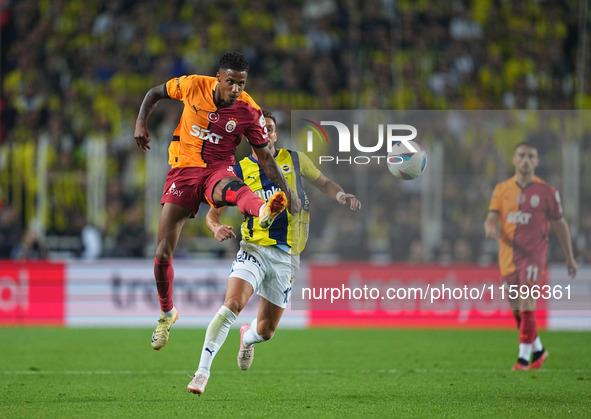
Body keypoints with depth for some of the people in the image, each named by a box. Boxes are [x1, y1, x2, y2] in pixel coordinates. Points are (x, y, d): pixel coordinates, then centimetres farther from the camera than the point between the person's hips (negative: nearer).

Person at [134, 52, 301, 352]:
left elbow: (264, 157, 2)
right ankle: (167, 313, 21)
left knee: (231, 186, -43)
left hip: (218, 168, -2)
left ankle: (264, 212, -79)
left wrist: (287, 191, -5)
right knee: (163, 253, -3)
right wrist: (141, 122, -3)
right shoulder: (193, 86, -5)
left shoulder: (248, 111, -7)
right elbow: (155, 93, 12)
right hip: (183, 168, 2)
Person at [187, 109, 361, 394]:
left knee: (266, 330, 6)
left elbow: (323, 183, 19)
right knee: (231, 306, -27)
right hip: (254, 250, -2)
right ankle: (202, 372, -23)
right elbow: (213, 212, 3)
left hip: (286, 257, 2)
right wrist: (217, 228, -20)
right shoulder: (240, 171, 1)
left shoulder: (293, 159, 5)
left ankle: (248, 337, 45)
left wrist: (341, 196, -2)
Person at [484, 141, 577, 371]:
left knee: (527, 304, -17)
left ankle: (524, 357, -14)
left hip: (534, 255, -4)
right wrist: (491, 229, -25)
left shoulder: (547, 192, -1)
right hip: (508, 255, 4)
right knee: (516, 309, 11)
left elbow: (560, 224, 7)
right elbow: (491, 219, 1)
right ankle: (538, 350, 31)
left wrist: (570, 257, 10)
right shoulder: (502, 189, 7)